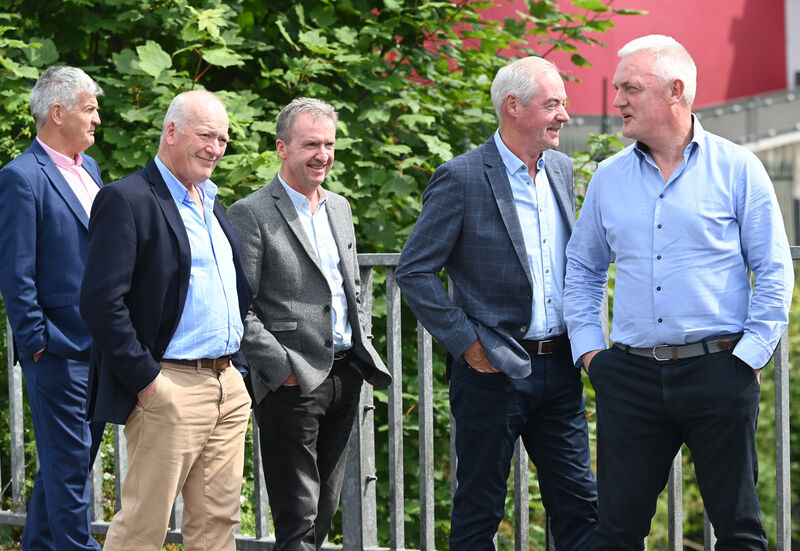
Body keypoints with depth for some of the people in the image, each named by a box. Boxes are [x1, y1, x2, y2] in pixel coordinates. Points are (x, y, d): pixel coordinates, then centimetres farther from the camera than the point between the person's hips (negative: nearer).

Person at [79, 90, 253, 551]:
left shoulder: (212, 203, 18)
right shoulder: (127, 200, -10)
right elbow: (102, 301, -17)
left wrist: (239, 367, 15)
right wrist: (145, 380, -16)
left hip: (228, 386, 8)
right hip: (171, 389, -8)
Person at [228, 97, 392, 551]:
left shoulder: (340, 208, 16)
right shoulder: (251, 215, -8)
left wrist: (364, 349, 12)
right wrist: (283, 368, -16)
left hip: (345, 377, 7)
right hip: (293, 385, -7)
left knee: (324, 513, 13)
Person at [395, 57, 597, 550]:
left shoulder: (561, 169, 10)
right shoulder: (462, 178, -11)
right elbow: (413, 272, -10)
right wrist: (466, 342, -13)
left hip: (559, 367, 6)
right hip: (494, 370, -6)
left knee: (580, 507, 7)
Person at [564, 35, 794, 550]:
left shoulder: (736, 169, 0)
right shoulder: (609, 178, 10)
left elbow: (774, 271, 1)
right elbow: (582, 268, 21)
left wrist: (750, 353, -7)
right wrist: (588, 347, 9)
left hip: (717, 370, -3)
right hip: (631, 375, 3)